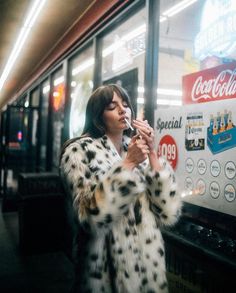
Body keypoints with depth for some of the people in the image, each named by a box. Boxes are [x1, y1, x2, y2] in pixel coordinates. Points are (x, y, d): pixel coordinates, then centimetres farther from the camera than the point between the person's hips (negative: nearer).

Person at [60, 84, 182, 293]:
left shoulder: (139, 152, 4)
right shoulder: (78, 151, -8)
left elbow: (169, 214, -6)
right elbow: (90, 217, -22)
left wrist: (152, 154, -12)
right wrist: (128, 164, -21)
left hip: (149, 263, 4)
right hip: (108, 268, -4)